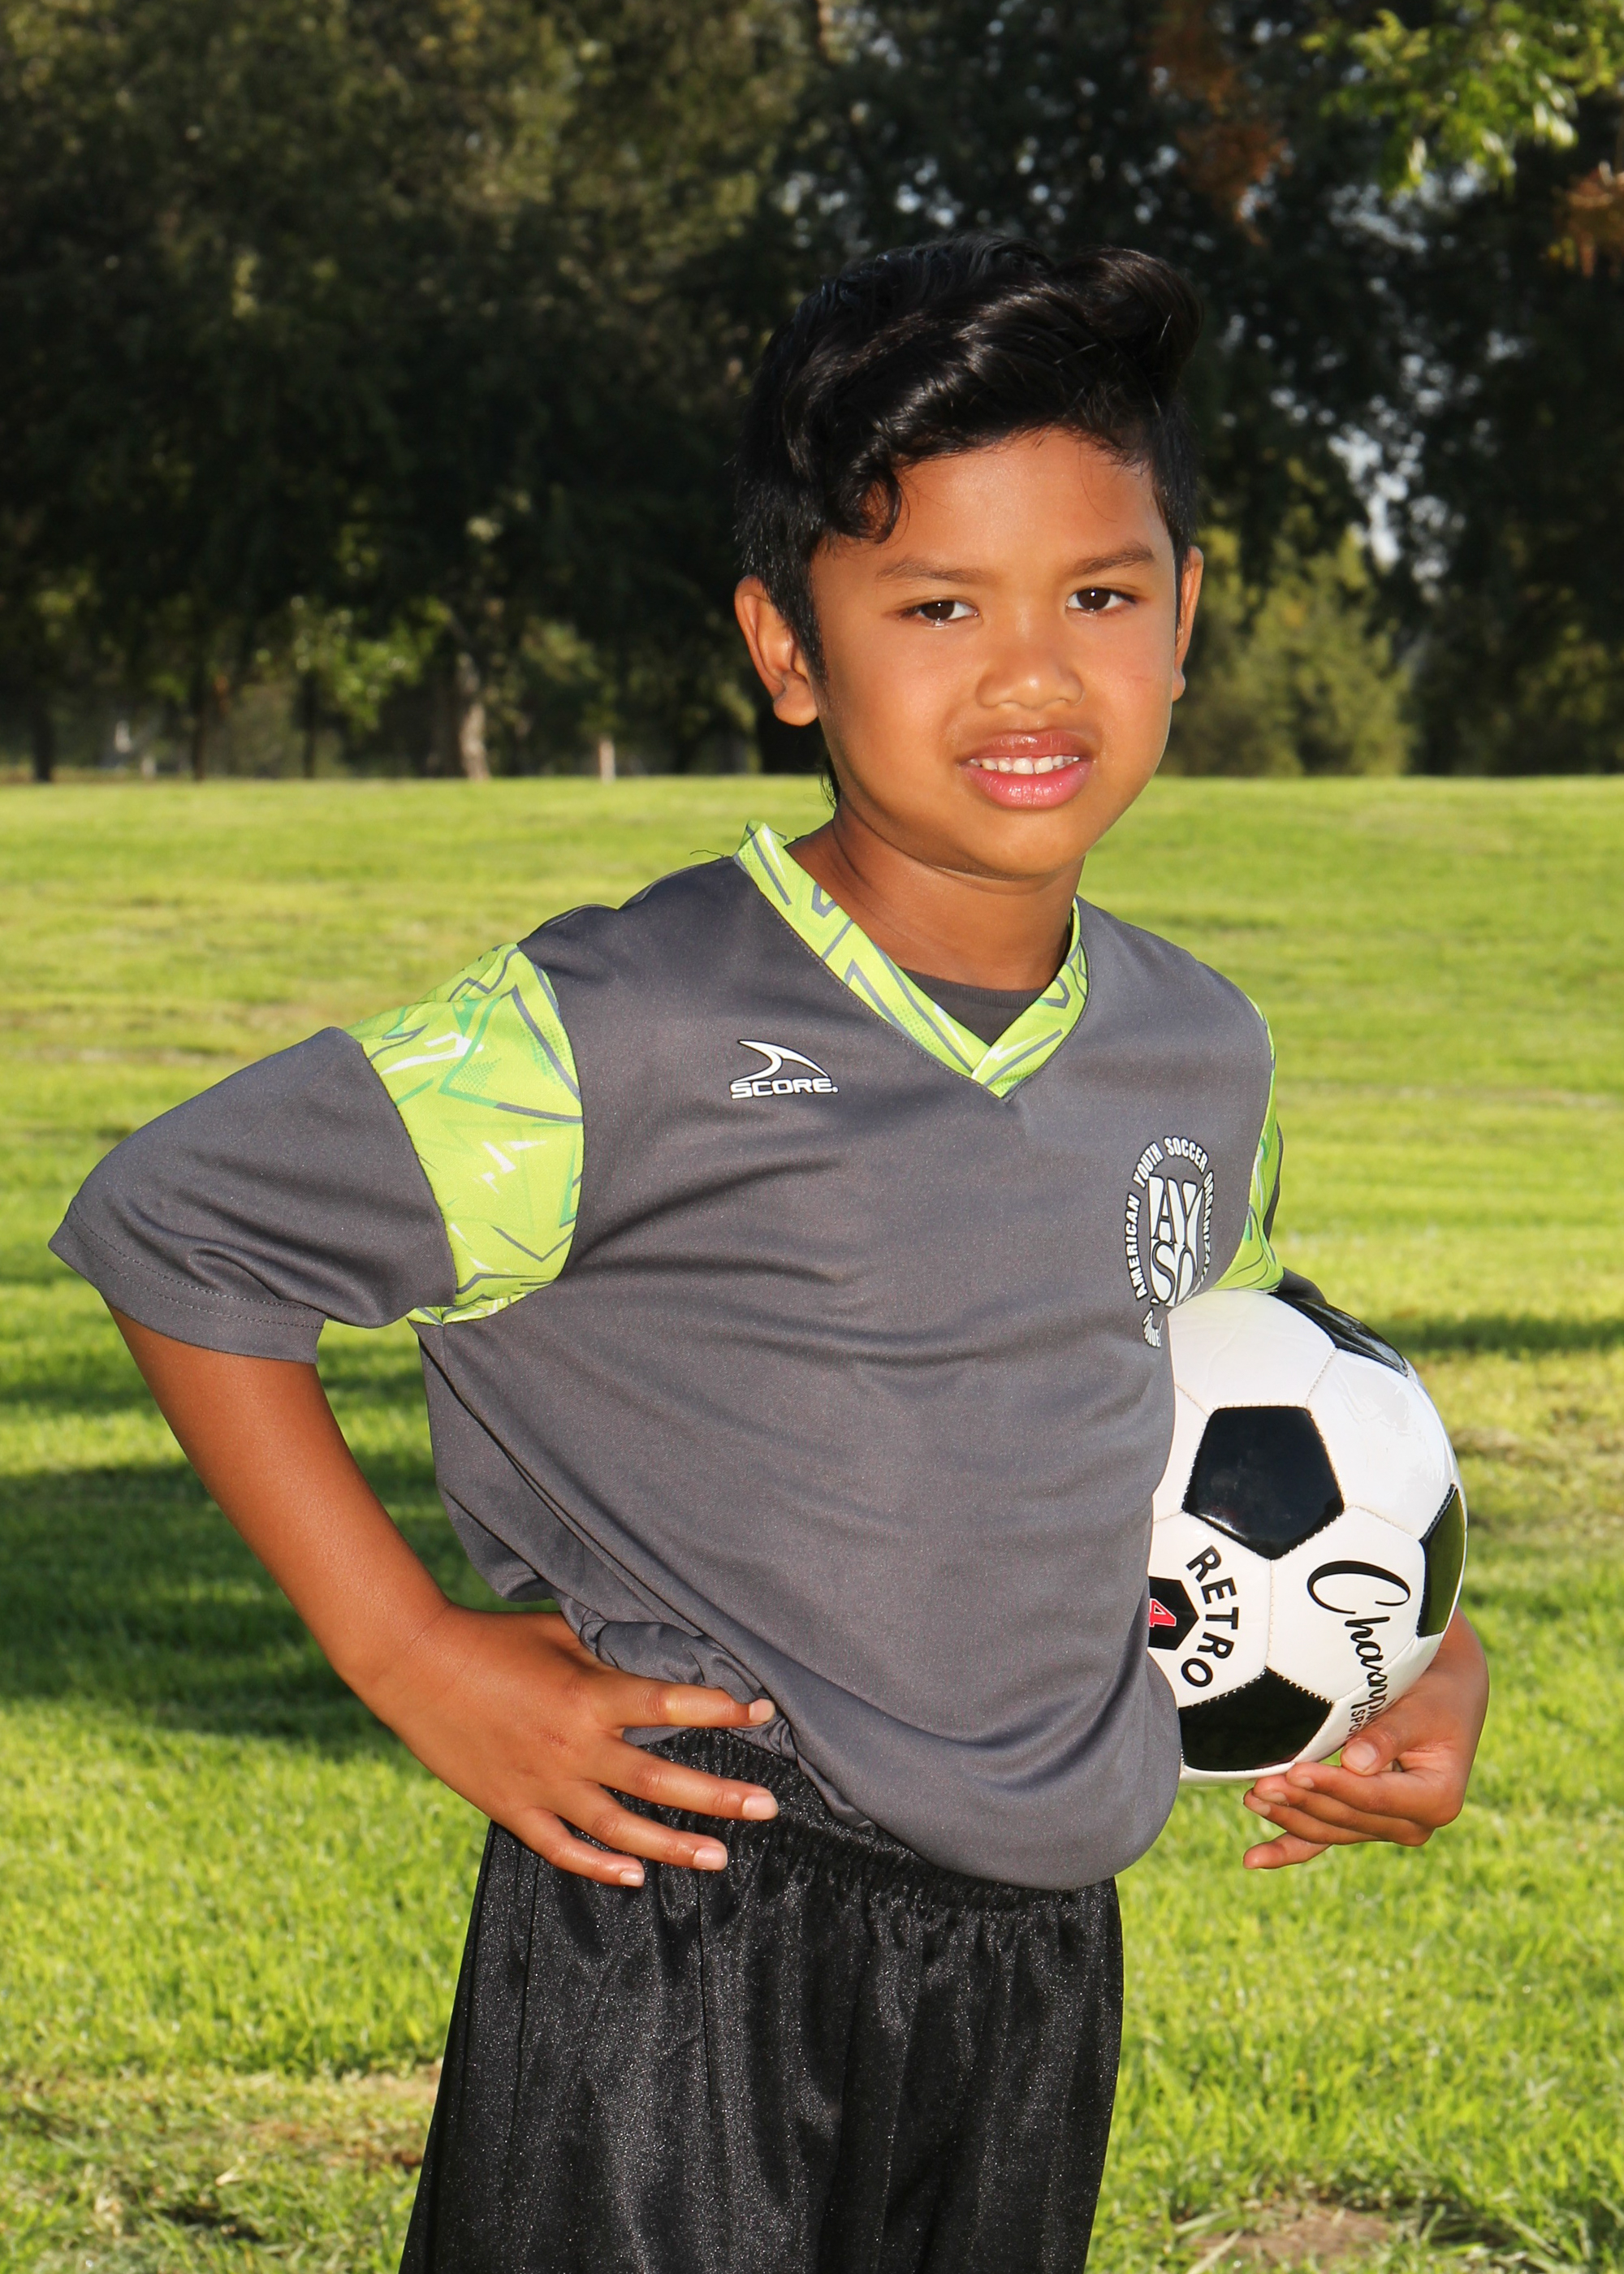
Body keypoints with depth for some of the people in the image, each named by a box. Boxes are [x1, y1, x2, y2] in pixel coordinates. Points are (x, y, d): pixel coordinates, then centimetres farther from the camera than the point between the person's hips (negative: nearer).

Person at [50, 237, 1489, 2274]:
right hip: (683, 1961, -6)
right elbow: (172, 1223, -10)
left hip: (1042, 1962, 6)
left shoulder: (1202, 1056, 6)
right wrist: (409, 1654, -11)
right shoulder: (637, 1039, -15)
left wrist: (1413, 1650, 11)